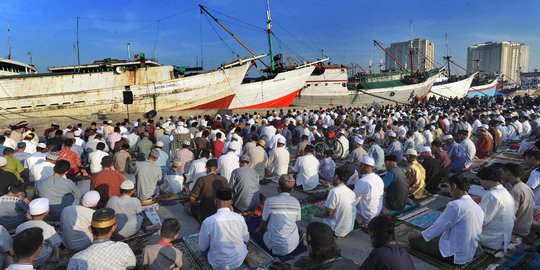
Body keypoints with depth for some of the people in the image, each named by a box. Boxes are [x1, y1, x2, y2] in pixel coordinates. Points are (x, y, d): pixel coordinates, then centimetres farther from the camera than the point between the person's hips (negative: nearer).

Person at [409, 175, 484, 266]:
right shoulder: (477, 207, 2)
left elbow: (438, 226, -15)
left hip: (454, 254, -8)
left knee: (413, 240, 2)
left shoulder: (455, 205, -24)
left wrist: (422, 235, 2)